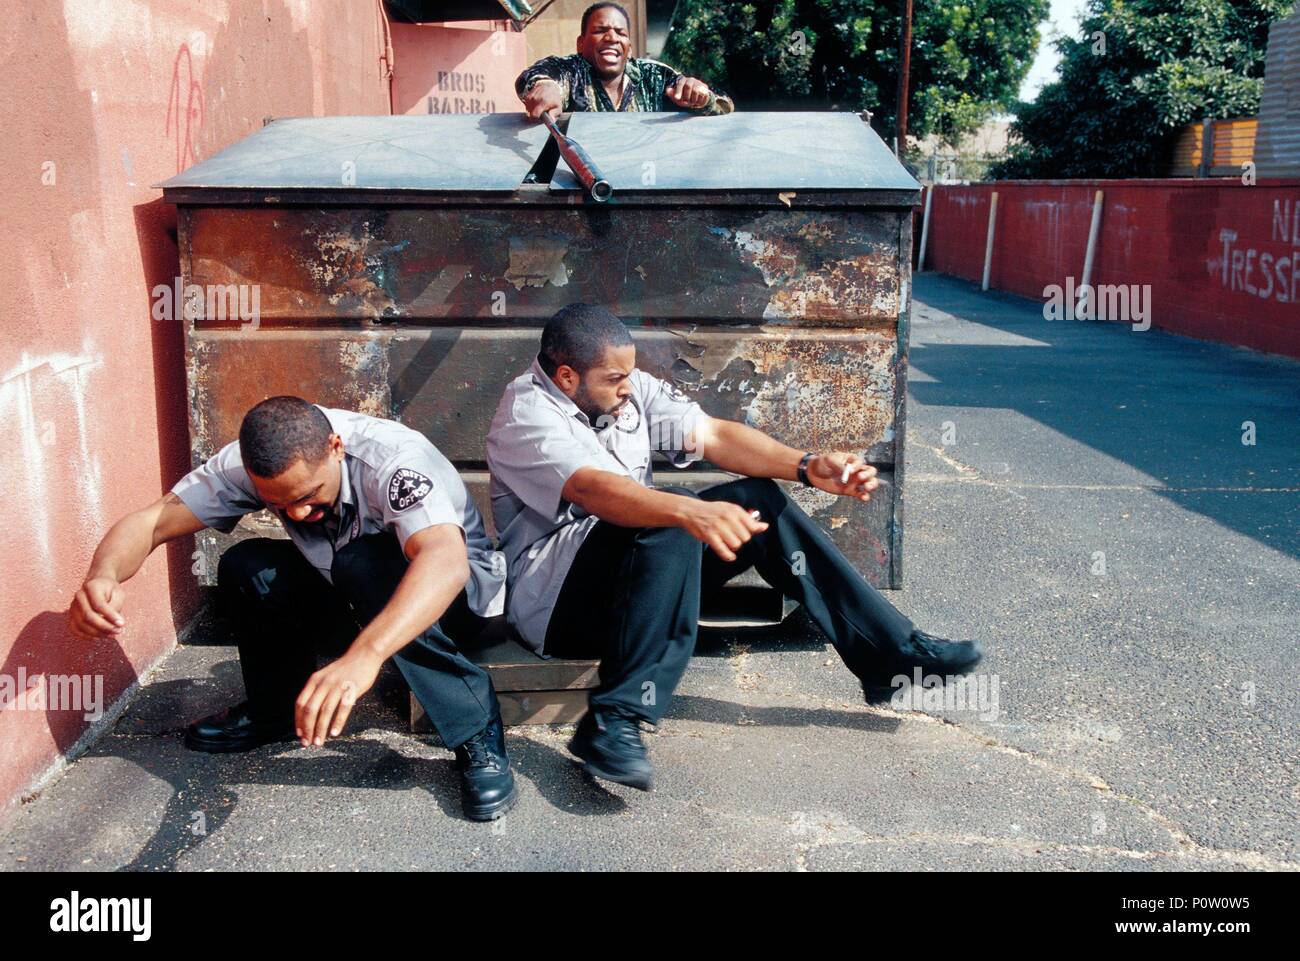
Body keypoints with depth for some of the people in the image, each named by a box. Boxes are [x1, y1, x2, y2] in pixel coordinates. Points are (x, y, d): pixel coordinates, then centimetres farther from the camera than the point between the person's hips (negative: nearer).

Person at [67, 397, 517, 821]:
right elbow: (151, 521, -23)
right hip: (355, 600, 5)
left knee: (364, 564, -36)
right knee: (246, 568, -17)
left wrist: (364, 655, -67)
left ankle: (476, 735, -26)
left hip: (458, 592, -5)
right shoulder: (249, 464, -19)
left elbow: (446, 560, -52)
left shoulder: (394, 458, -35)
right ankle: (273, 712, 6)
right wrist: (103, 577, -46)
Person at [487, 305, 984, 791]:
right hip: (554, 596, -7)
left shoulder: (631, 387, 6)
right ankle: (613, 720, -37)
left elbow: (712, 434, -2)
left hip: (647, 563, 8)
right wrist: (691, 512, -50)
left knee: (760, 499, -5)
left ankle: (891, 647, -2)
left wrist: (807, 467, -16)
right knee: (671, 526, -34)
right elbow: (591, 489, -34)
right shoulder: (527, 413, -16)